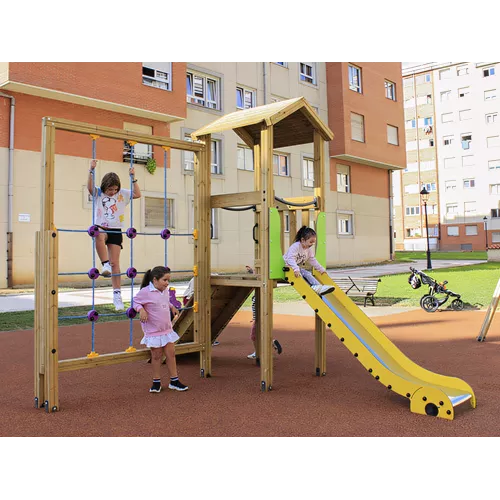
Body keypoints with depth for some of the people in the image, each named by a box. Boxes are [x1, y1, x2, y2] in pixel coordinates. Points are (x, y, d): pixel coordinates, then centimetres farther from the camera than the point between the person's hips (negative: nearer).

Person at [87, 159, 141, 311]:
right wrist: (91, 170, -25)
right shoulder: (98, 193, 2)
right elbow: (89, 187, -17)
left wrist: (133, 178, 0)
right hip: (101, 228, -1)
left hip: (116, 231, 2)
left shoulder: (122, 194, 8)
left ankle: (117, 295, 1)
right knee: (99, 236, -42)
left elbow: (138, 194, 4)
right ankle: (105, 265, -39)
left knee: (115, 263, -2)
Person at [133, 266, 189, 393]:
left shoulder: (165, 291, 5)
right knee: (156, 356, 6)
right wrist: (141, 310, -23)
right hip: (153, 331, -6)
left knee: (171, 354, 8)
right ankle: (156, 382, 22)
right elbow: (135, 302, -6)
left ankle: (174, 381, 19)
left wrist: (172, 307, 7)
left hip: (167, 329, 6)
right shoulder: (145, 292, -16)